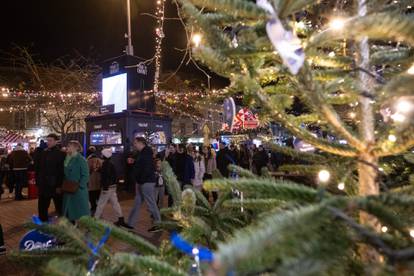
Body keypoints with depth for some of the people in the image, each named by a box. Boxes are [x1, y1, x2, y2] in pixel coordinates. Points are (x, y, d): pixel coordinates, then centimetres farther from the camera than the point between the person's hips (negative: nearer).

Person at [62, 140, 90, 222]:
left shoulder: (81, 159, -11)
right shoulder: (67, 159, 10)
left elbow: (85, 175, -13)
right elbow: (65, 174, 15)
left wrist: (79, 186, -18)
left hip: (78, 190, -7)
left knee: (80, 211, 1)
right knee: (69, 210, 13)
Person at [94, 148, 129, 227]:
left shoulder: (106, 164, -15)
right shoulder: (110, 163, 13)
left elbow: (106, 176, -22)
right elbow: (114, 176, 18)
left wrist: (105, 187, -22)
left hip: (108, 187, -9)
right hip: (113, 186, 9)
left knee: (101, 204, 0)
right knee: (115, 203, 11)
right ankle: (121, 220, 13)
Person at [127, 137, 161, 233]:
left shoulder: (146, 153, -15)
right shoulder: (142, 153, 15)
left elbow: (147, 170, -23)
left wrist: (140, 181, -17)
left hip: (146, 183, -10)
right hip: (142, 183, 10)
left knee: (151, 204, -2)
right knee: (137, 203, 15)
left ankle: (159, 224, 9)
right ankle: (130, 224, 24)